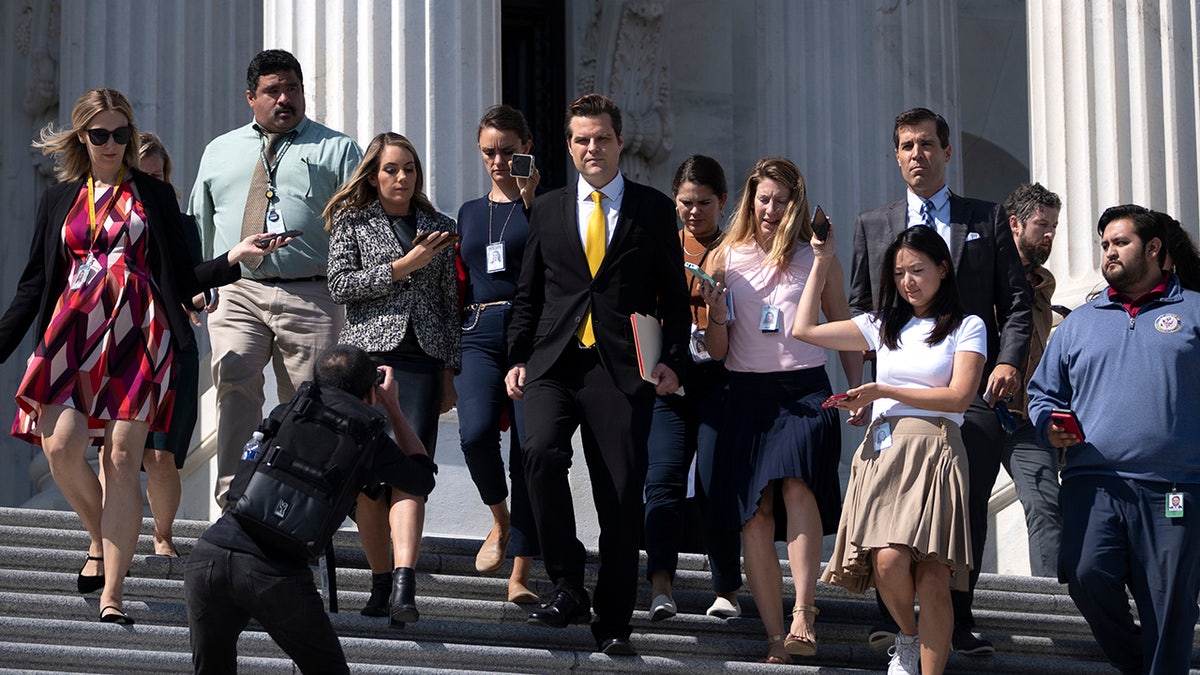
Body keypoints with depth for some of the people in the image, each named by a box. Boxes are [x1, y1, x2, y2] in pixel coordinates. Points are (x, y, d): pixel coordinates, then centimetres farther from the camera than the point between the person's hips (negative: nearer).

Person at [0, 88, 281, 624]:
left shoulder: (154, 196, 12)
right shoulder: (60, 200, 16)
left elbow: (182, 279, 9)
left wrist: (232, 259, -8)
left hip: (137, 336, -2)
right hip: (73, 333, 2)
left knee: (122, 457, -10)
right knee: (60, 446, -14)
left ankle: (112, 594, -7)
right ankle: (102, 542, 14)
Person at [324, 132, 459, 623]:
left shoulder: (438, 228, 17)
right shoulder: (353, 223, 9)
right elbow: (340, 286, -4)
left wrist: (449, 370, 16)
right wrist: (402, 267, -9)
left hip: (422, 360, 1)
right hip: (367, 355, -1)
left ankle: (404, 583, -26)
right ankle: (381, 581, 11)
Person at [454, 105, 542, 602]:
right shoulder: (470, 213, 21)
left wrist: (530, 201, -14)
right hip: (478, 337, 3)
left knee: (529, 451, -7)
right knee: (476, 432, -21)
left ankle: (520, 574, -1)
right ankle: (500, 521, 7)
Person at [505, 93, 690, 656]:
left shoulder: (654, 210, 8)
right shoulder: (547, 210, 14)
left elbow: (674, 296, 8)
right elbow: (528, 295, 17)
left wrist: (673, 361, -4)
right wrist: (517, 359, 5)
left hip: (622, 371, -1)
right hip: (554, 365, 1)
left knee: (621, 497, -4)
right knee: (542, 451, -26)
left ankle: (613, 622, 8)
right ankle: (567, 587, -14)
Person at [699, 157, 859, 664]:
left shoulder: (815, 258, 9)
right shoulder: (725, 259, 11)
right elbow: (717, 351, 10)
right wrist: (715, 311, -10)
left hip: (805, 391, -1)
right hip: (748, 394, 1)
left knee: (796, 484, -26)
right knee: (755, 511, -8)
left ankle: (802, 614, -31)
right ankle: (776, 636, -9)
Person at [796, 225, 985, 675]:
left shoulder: (966, 328, 10)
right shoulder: (883, 326, 22)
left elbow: (959, 397, -2)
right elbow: (805, 329, 21)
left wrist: (883, 392, -5)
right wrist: (822, 263, 22)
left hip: (936, 448, -3)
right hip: (884, 448, 3)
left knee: (932, 577, -12)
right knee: (888, 560, -19)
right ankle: (907, 636, 10)